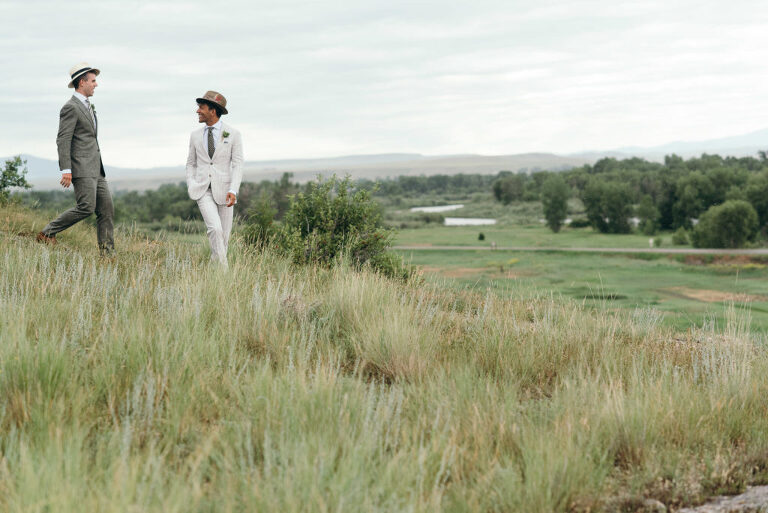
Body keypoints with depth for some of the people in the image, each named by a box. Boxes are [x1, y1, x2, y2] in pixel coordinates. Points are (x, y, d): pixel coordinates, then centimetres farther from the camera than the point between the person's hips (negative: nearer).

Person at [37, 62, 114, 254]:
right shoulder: (71, 108, -8)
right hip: (81, 168, -9)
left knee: (107, 210, 2)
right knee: (86, 207, -17)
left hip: (96, 169, 9)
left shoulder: (87, 107, 22)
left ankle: (107, 253, 1)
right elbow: (63, 140, -14)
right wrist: (66, 170, -22)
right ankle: (47, 233, -6)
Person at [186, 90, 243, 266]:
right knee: (215, 228, -22)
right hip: (203, 190, 0)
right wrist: (191, 186, 2)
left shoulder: (233, 134, 0)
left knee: (224, 236, 2)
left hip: (223, 190, 0)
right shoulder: (195, 136, 9)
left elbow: (237, 165, -4)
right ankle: (221, 267, -17)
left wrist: (233, 190, -17)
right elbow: (191, 164, 18)